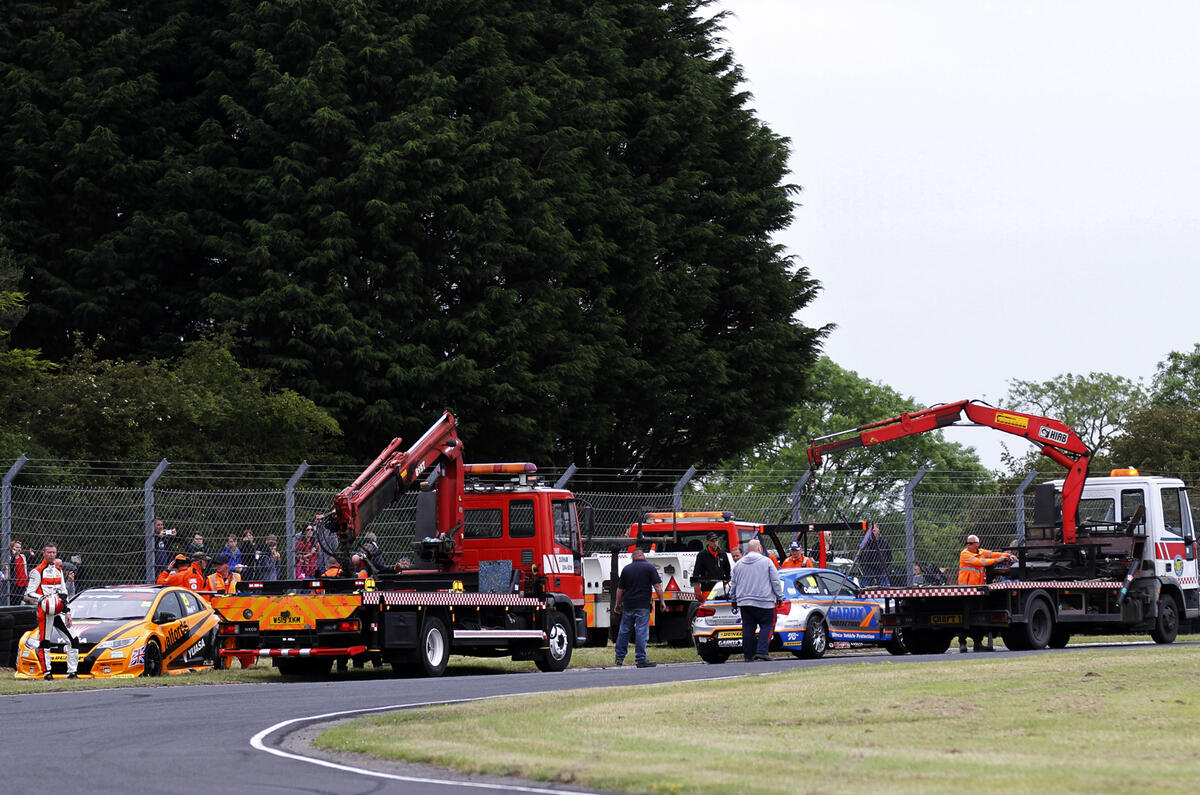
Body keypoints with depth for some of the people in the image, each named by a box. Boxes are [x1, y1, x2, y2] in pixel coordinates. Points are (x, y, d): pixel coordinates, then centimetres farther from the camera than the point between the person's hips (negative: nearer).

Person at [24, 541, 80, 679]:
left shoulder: (59, 570, 19)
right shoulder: (37, 571, -3)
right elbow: (28, 593, -7)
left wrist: (67, 611, 18)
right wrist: (42, 599, -22)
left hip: (59, 612, 6)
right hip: (44, 611, -6)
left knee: (73, 640, 0)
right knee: (44, 642, -7)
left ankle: (72, 672, 4)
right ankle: (47, 672, -2)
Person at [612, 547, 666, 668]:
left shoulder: (626, 569, 8)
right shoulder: (649, 567, -3)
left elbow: (620, 589, 11)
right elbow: (657, 586, -7)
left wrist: (617, 604, 21)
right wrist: (662, 601, 1)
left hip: (628, 606, 4)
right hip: (643, 606, -4)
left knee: (624, 632, 12)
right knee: (641, 632, -4)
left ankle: (620, 658, 17)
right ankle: (641, 660, -6)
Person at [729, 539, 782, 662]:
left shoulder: (739, 564, 12)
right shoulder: (766, 562, -2)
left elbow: (733, 584, 18)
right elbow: (775, 581, -1)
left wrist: (733, 599, 28)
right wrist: (779, 597, 7)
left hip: (744, 601, 5)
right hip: (763, 601, -4)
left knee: (748, 628, 6)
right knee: (767, 625, 0)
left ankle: (749, 655, 6)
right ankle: (761, 651, -15)